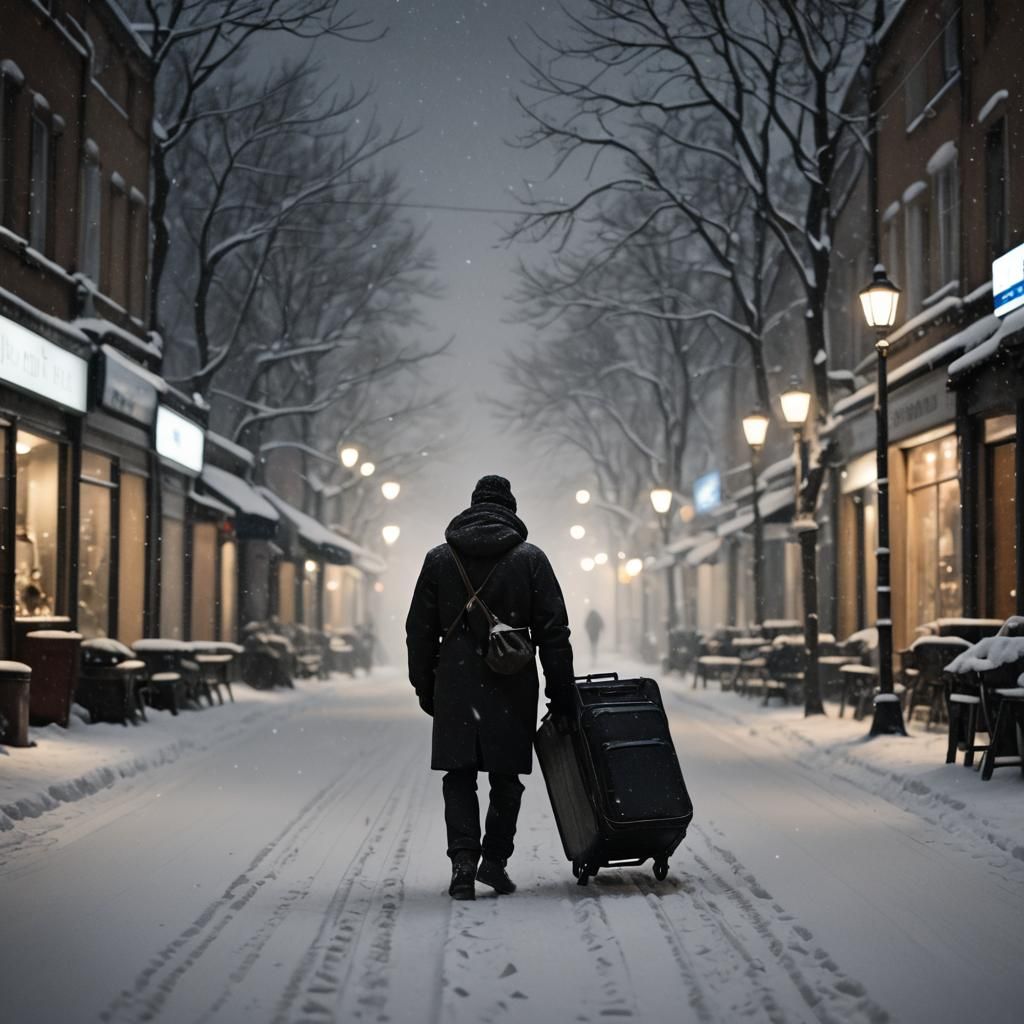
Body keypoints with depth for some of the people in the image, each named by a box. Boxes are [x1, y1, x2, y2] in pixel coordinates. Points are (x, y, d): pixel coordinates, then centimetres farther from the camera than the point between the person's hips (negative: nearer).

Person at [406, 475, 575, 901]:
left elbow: (420, 632, 7)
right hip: (512, 688, -1)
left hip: (455, 686, 1)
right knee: (506, 775, 12)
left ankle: (463, 862, -7)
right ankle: (494, 858, 8)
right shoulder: (530, 558, 1)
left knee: (459, 777, 5)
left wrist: (424, 686, 16)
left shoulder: (438, 558, 5)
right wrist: (560, 691, 4)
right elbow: (553, 631, -1)